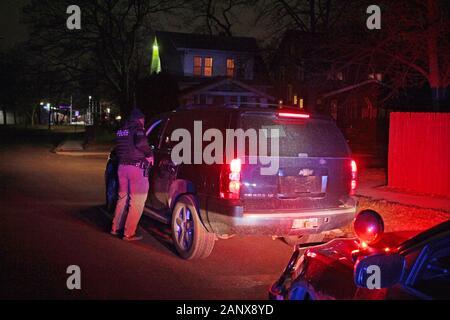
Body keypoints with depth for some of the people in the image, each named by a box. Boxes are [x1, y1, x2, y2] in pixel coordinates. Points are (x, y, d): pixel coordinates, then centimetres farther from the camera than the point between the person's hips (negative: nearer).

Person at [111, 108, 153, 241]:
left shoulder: (121, 130, 15)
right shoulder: (137, 128, -9)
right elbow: (141, 143, -27)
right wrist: (149, 154, -13)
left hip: (122, 166, 8)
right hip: (137, 167, -8)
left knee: (123, 198, 21)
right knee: (137, 202, 0)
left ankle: (116, 228, 28)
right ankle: (129, 233, 2)